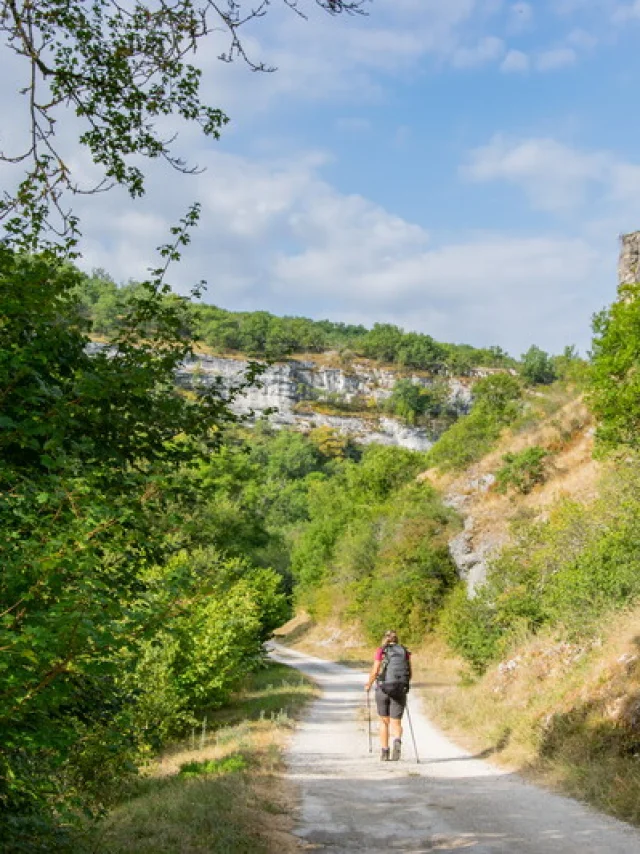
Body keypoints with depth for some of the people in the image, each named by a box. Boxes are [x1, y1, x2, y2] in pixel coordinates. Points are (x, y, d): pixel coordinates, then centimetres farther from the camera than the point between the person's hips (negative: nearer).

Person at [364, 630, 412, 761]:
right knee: (396, 723, 4)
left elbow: (375, 671, -7)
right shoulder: (405, 652, 9)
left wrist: (368, 685, 9)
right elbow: (410, 674, 8)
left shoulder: (381, 651, 3)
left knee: (384, 721, 17)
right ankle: (397, 741, -26)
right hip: (400, 691, 1)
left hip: (383, 689, -1)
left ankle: (384, 752, 18)